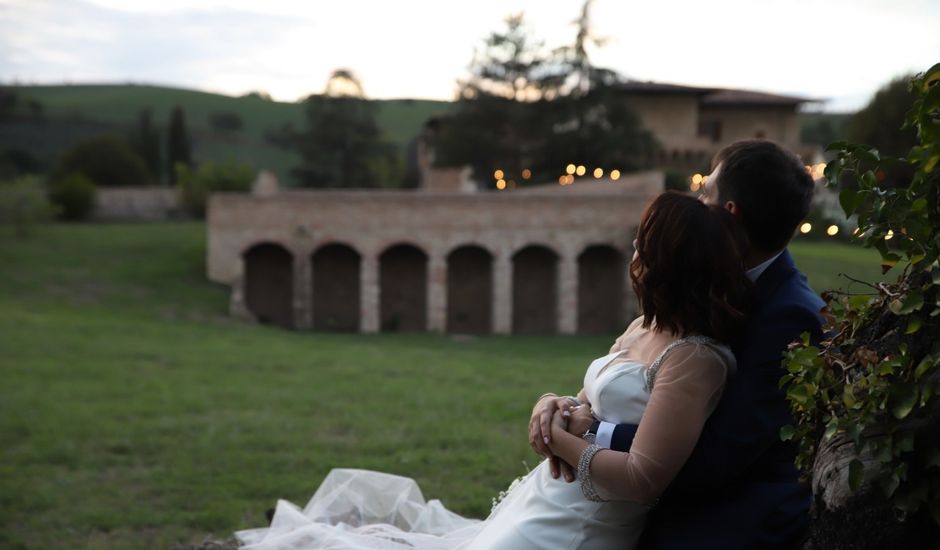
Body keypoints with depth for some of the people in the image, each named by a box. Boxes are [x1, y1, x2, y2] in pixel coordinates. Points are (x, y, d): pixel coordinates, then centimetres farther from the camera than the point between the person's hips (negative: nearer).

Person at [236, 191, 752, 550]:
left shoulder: (694, 360, -24)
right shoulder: (643, 328, 7)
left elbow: (642, 479, -29)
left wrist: (561, 440, -16)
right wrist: (562, 408, -7)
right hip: (546, 498, 8)